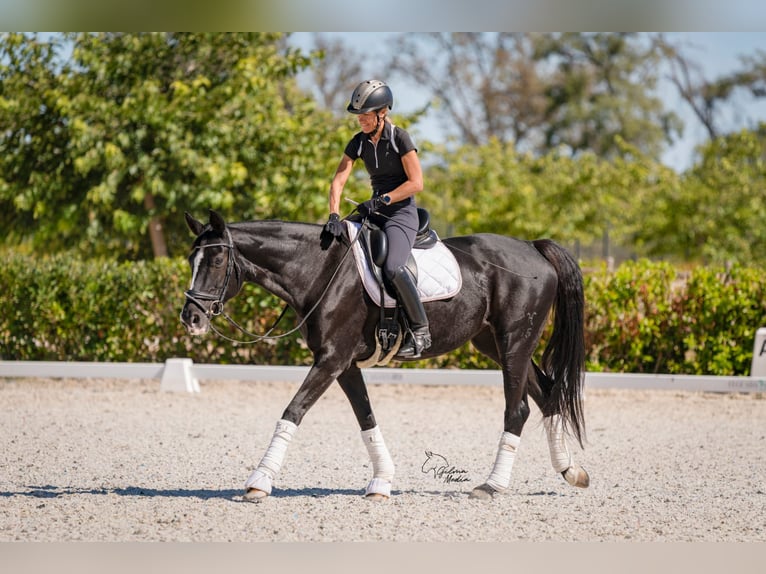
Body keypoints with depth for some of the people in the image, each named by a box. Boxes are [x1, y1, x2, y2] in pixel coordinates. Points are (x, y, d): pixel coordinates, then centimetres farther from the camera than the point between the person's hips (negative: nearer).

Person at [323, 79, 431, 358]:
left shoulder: (399, 138, -11)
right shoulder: (359, 143, 5)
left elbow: (416, 183, -13)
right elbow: (338, 180, -2)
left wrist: (382, 200, -20)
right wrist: (334, 215, -17)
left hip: (402, 212, -7)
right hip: (376, 212, 7)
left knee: (393, 267, -31)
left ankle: (421, 329, -19)